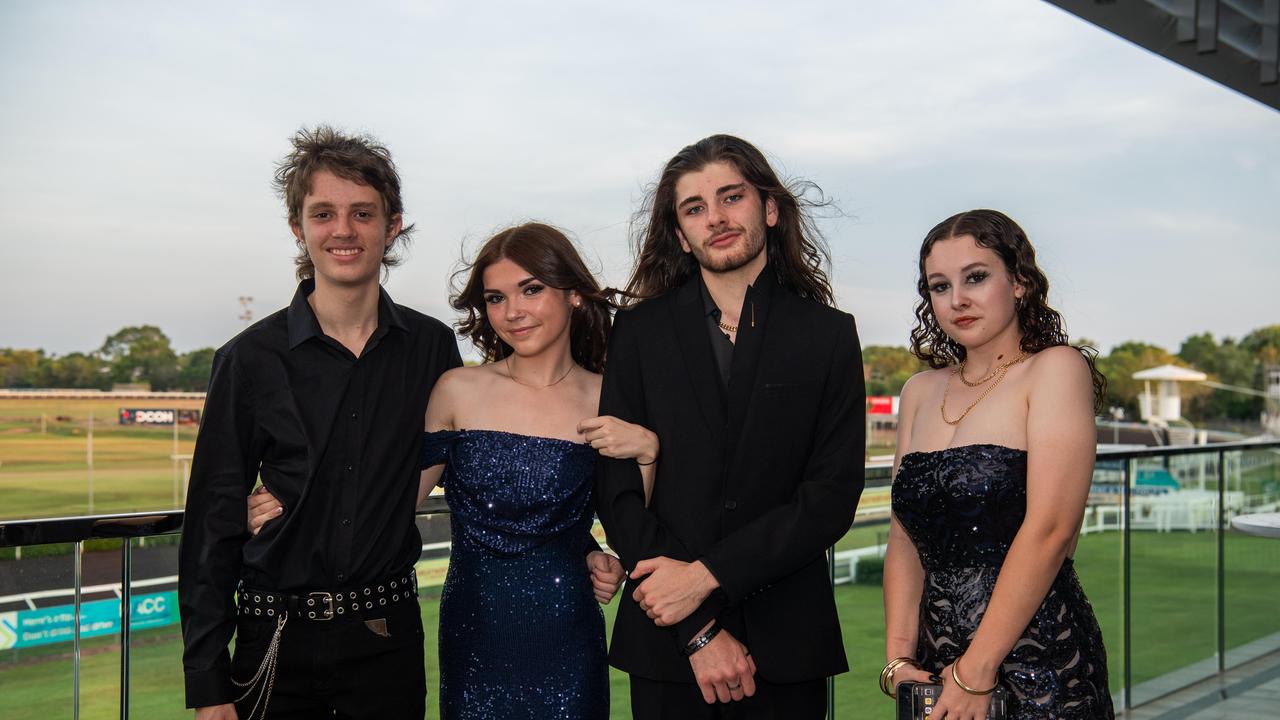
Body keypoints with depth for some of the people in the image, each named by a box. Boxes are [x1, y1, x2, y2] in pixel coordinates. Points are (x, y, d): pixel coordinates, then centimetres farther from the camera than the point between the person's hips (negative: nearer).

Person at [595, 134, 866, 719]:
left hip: (786, 645, 0)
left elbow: (834, 494, -5)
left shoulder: (829, 335, 2)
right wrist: (698, 630, -11)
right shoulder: (640, 331, 3)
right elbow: (617, 490, -3)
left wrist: (706, 575, -14)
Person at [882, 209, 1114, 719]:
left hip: (1036, 663, -5)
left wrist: (976, 673, -17)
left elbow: (1050, 529, -16)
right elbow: (905, 539, 7)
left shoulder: (1057, 369, -7)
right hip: (935, 663, 5)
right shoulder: (921, 392, 10)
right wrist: (899, 659, -4)